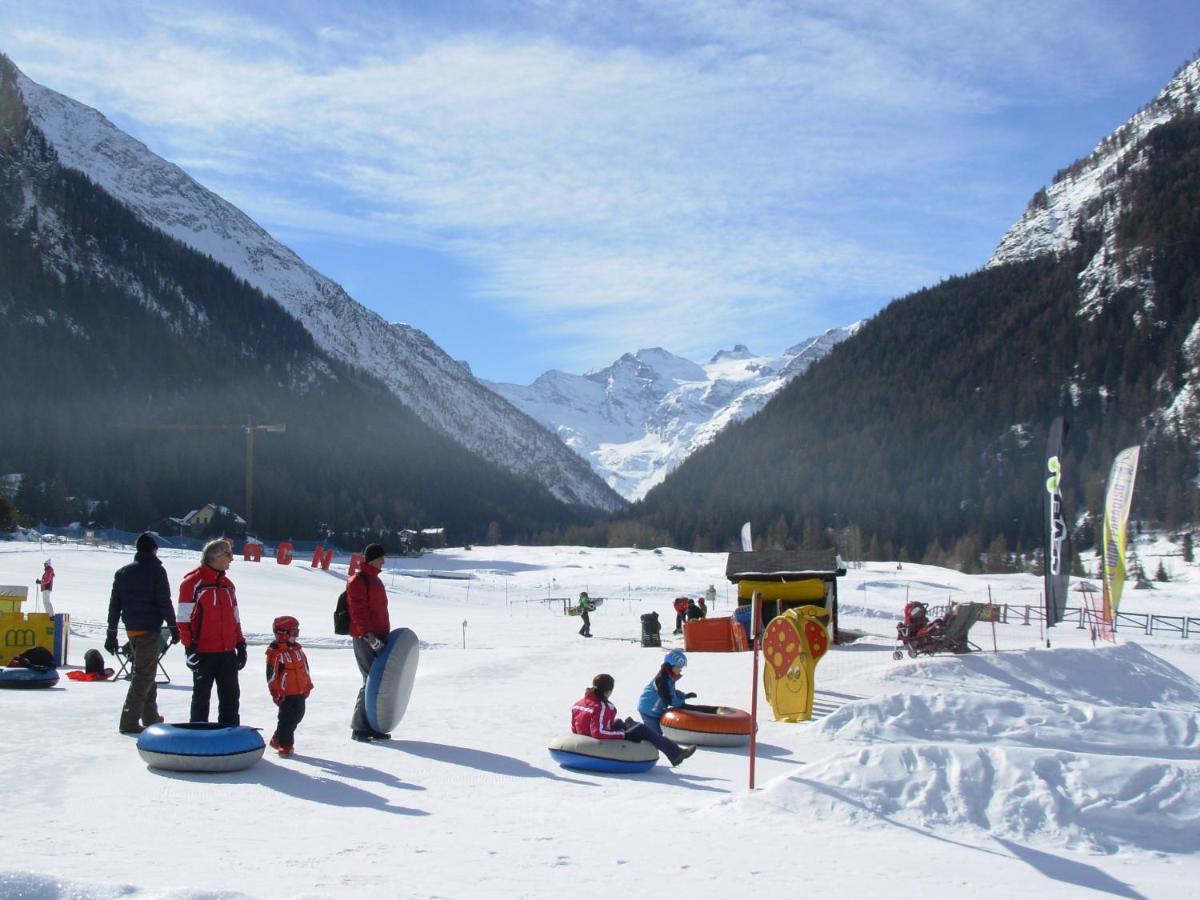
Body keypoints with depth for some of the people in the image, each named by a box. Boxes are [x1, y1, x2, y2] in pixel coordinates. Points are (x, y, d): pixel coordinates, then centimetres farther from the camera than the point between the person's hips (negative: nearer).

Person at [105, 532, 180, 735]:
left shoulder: (123, 572, 10)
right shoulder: (156, 570, -7)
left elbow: (114, 604, 10)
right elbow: (164, 602, -11)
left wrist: (111, 633, 13)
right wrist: (173, 626, -3)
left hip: (131, 629, 7)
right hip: (149, 629, -7)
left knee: (145, 672, 19)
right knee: (144, 674, -6)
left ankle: (150, 716, 26)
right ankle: (129, 721, -13)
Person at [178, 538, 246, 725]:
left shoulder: (228, 584, 15)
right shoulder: (193, 582, -8)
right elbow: (184, 619, -11)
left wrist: (241, 645, 15)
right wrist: (190, 648, -15)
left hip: (228, 652, 7)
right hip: (204, 652, -7)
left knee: (231, 696, 9)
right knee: (201, 696, 4)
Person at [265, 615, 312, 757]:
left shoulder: (298, 650, 10)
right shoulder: (275, 653, -14)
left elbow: (305, 668, 18)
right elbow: (271, 675, -15)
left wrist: (308, 685, 18)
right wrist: (275, 692, -16)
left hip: (300, 692, 8)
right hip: (285, 693, -8)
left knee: (297, 715, 14)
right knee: (286, 718, -5)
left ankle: (278, 739, 30)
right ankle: (285, 745, 4)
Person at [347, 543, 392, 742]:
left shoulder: (375, 580, 20)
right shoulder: (358, 581, -9)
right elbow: (358, 611, -18)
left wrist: (387, 634, 20)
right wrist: (369, 636, -24)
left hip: (378, 638, 9)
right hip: (365, 639, -9)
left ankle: (373, 726, 15)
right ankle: (359, 727, -5)